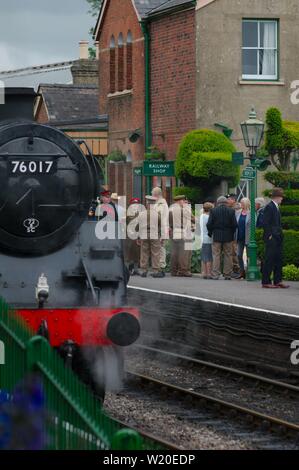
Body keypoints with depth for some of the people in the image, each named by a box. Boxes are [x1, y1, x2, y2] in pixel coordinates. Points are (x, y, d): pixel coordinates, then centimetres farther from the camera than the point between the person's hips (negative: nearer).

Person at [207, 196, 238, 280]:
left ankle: (215, 274, 0)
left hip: (217, 236, 0)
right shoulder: (231, 211, -2)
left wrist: (210, 232, 10)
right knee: (228, 256, 6)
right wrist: (232, 233, 10)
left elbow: (209, 224, -6)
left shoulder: (213, 211, -3)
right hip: (228, 237, 0)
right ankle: (227, 275, 6)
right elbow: (235, 224, -5)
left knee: (216, 255, 4)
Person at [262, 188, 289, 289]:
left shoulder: (276, 207, 16)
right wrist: (269, 235, -17)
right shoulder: (269, 207, -13)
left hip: (278, 238, 9)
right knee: (269, 261, -6)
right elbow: (265, 223, -18)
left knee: (278, 260, 10)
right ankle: (266, 282, -3)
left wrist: (280, 234, 14)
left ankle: (278, 281, 14)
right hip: (271, 239, -9)